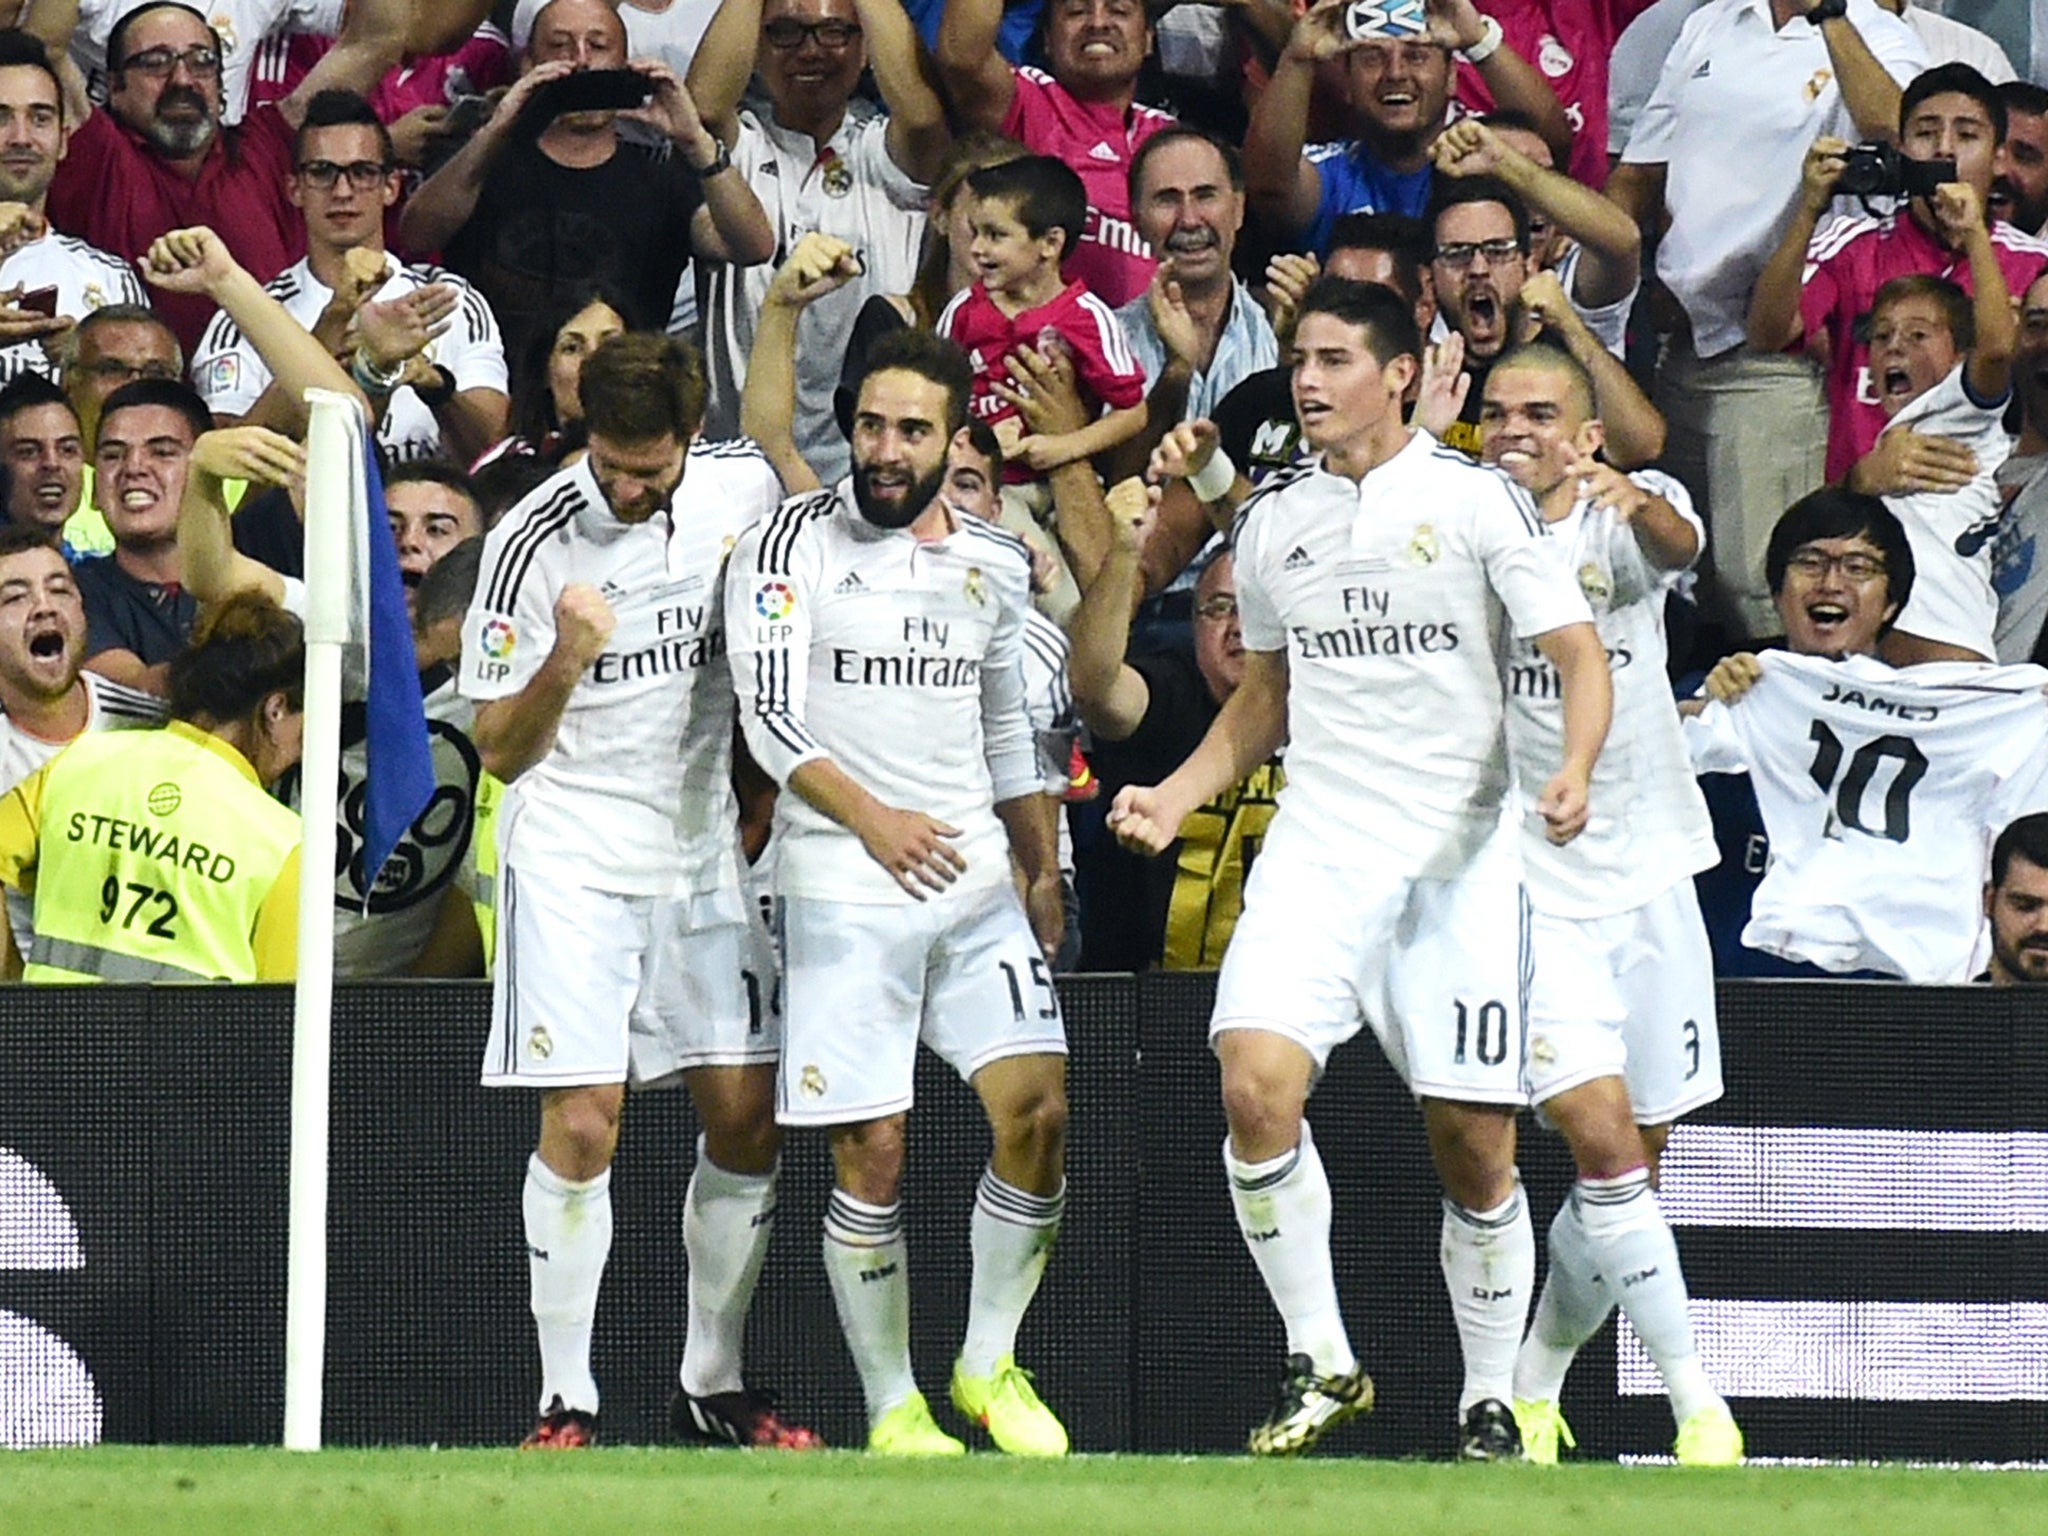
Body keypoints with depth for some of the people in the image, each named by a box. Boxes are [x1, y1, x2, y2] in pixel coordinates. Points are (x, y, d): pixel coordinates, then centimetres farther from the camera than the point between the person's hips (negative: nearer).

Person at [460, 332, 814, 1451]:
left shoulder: (745, 489, -1)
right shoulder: (533, 541, -13)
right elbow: (500, 750, -9)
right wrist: (566, 660, -28)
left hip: (704, 848, 4)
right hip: (571, 851, -4)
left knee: (747, 1116, 1)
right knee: (582, 1125, -11)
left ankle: (714, 1385, 14)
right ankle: (565, 1401, -3)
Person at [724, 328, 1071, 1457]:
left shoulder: (993, 566, 13)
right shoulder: (793, 546, -3)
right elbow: (769, 717, -11)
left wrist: (1042, 875, 19)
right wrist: (870, 815, -25)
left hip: (977, 885, 4)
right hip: (843, 895, -4)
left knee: (1038, 1110, -8)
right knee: (871, 1154, -4)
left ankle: (987, 1364, 9)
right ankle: (891, 1405, 7)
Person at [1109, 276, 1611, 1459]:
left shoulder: (1476, 498, -2)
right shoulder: (1273, 518, 11)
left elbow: (1579, 654, -5)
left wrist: (1573, 773, -23)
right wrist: (1178, 795, 10)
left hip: (1458, 858, -3)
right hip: (1316, 850, 3)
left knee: (1476, 1148, -1)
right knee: (1256, 1085, -19)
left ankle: (1491, 1404, 15)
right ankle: (1321, 1365, -8)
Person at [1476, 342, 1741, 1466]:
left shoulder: (1628, 512, -2)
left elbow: (1678, 544, -24)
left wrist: (1637, 506, -47)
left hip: (1649, 877, 2)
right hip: (1529, 891, -2)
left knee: (1633, 1166, 9)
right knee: (1603, 1143, -17)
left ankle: (1533, 1386, 28)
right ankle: (1696, 1405, -12)